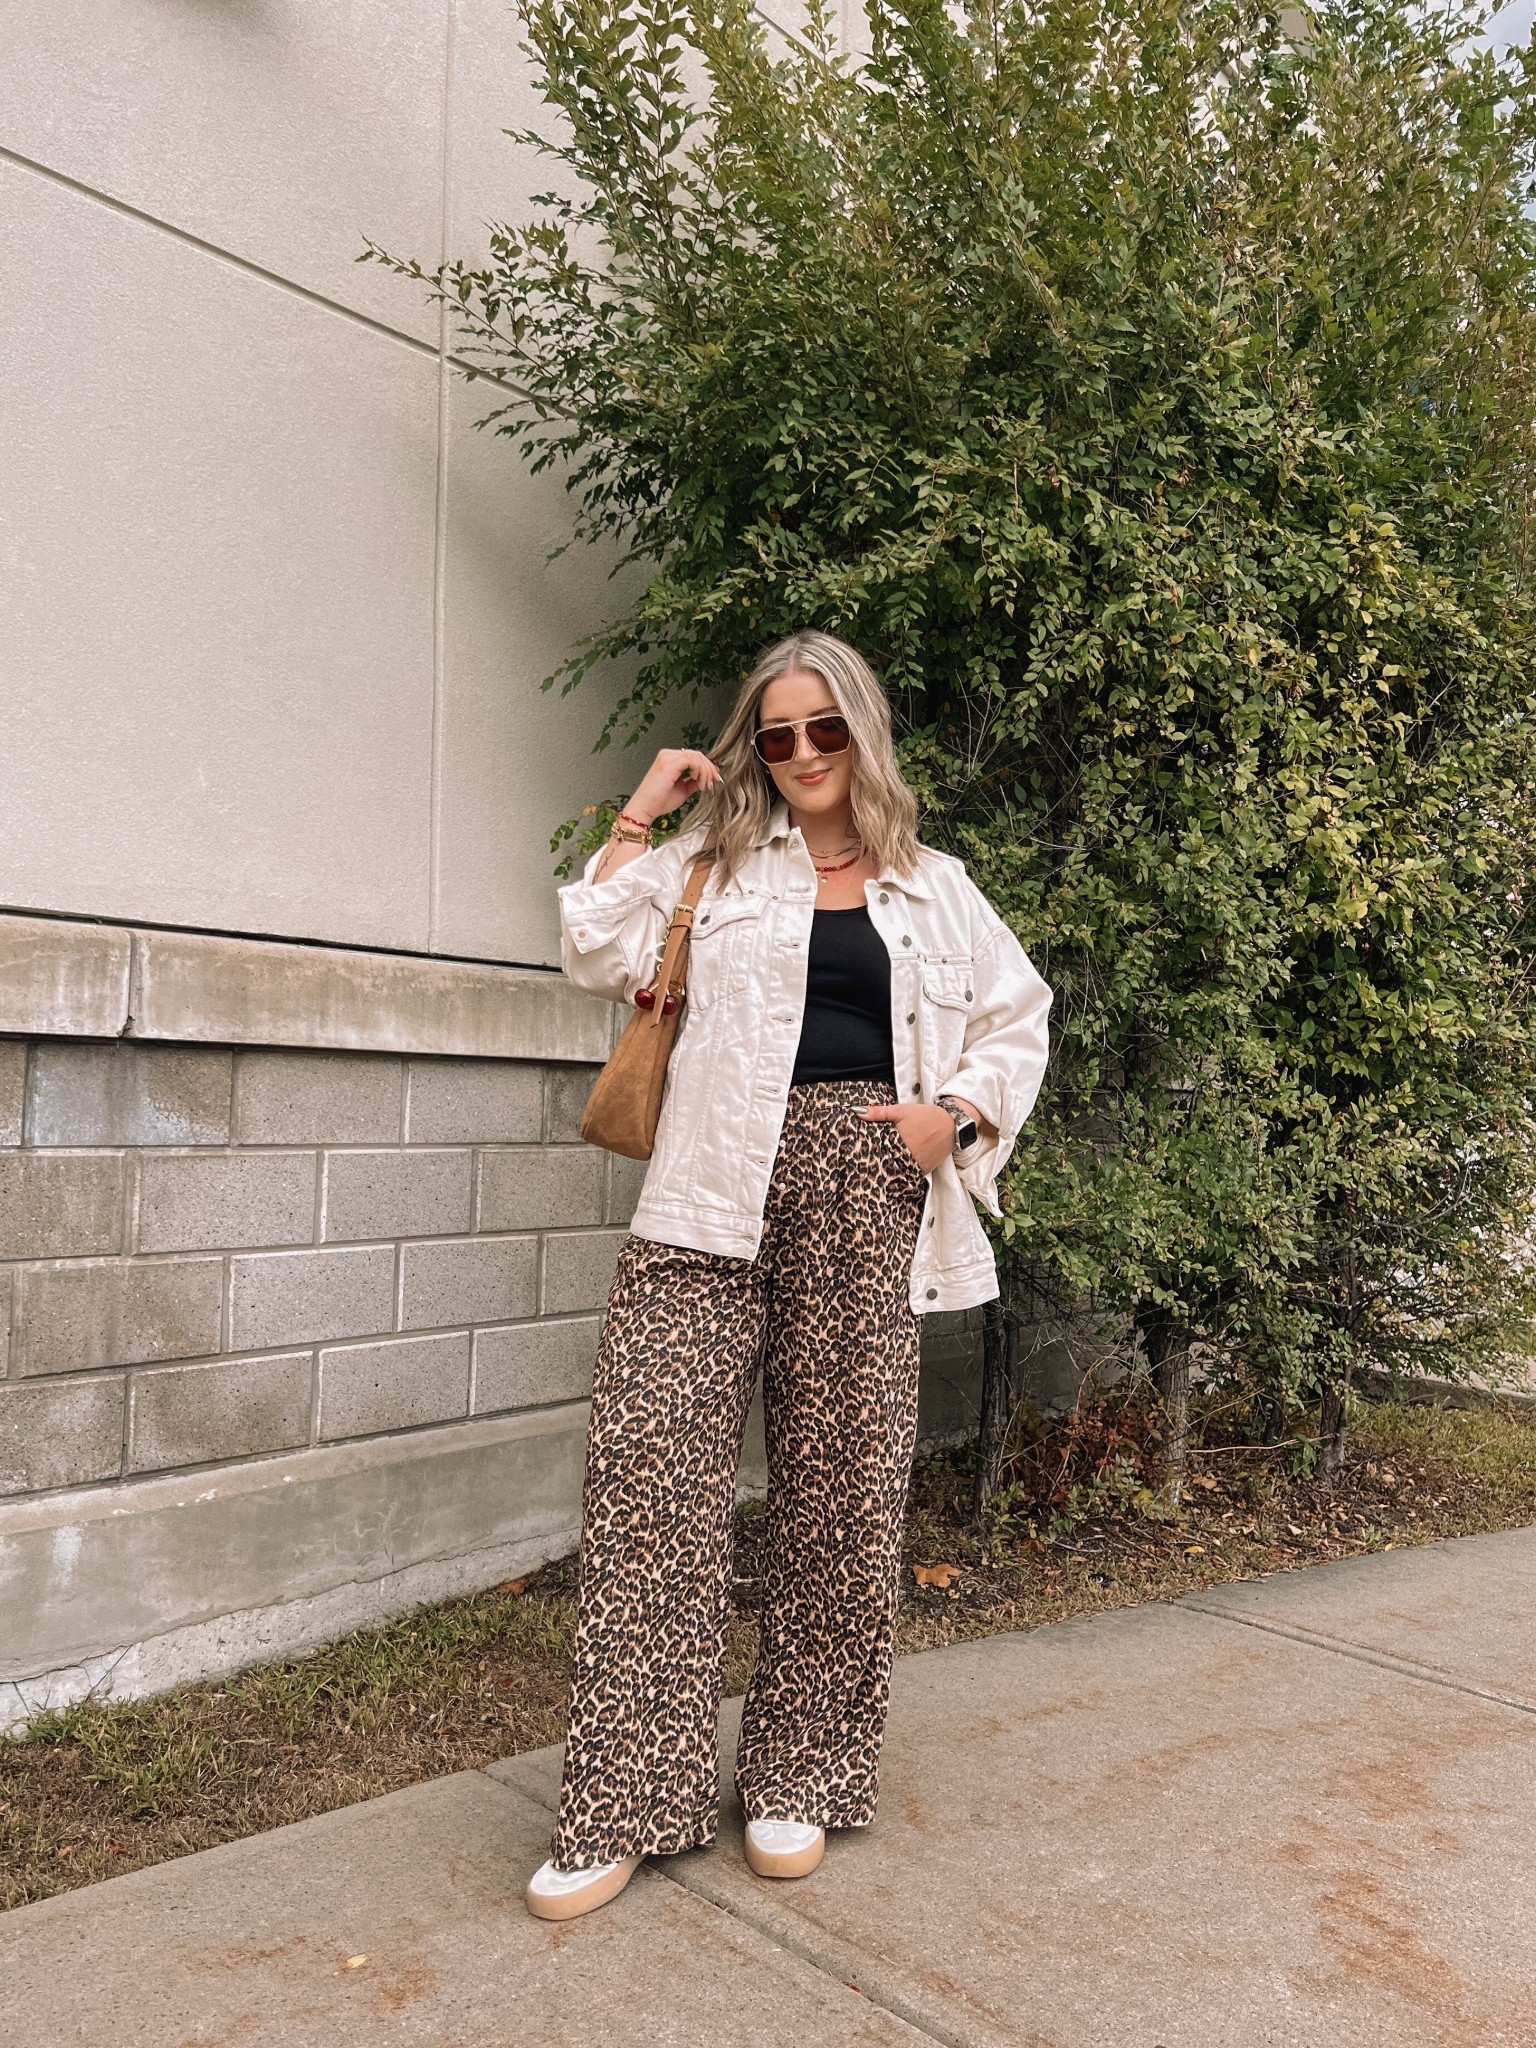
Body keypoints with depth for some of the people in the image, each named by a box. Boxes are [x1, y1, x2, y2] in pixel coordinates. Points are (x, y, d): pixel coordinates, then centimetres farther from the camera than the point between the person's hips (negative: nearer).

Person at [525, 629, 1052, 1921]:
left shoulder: (933, 887, 16)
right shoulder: (718, 861, 13)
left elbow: (1018, 1019, 21)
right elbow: (602, 953, 4)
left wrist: (954, 1113, 4)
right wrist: (643, 813, 6)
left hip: (863, 1189, 1)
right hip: (719, 1191, -1)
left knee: (841, 1482, 6)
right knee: (649, 1461, -9)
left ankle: (800, 1779, 23)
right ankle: (626, 1806, 3)